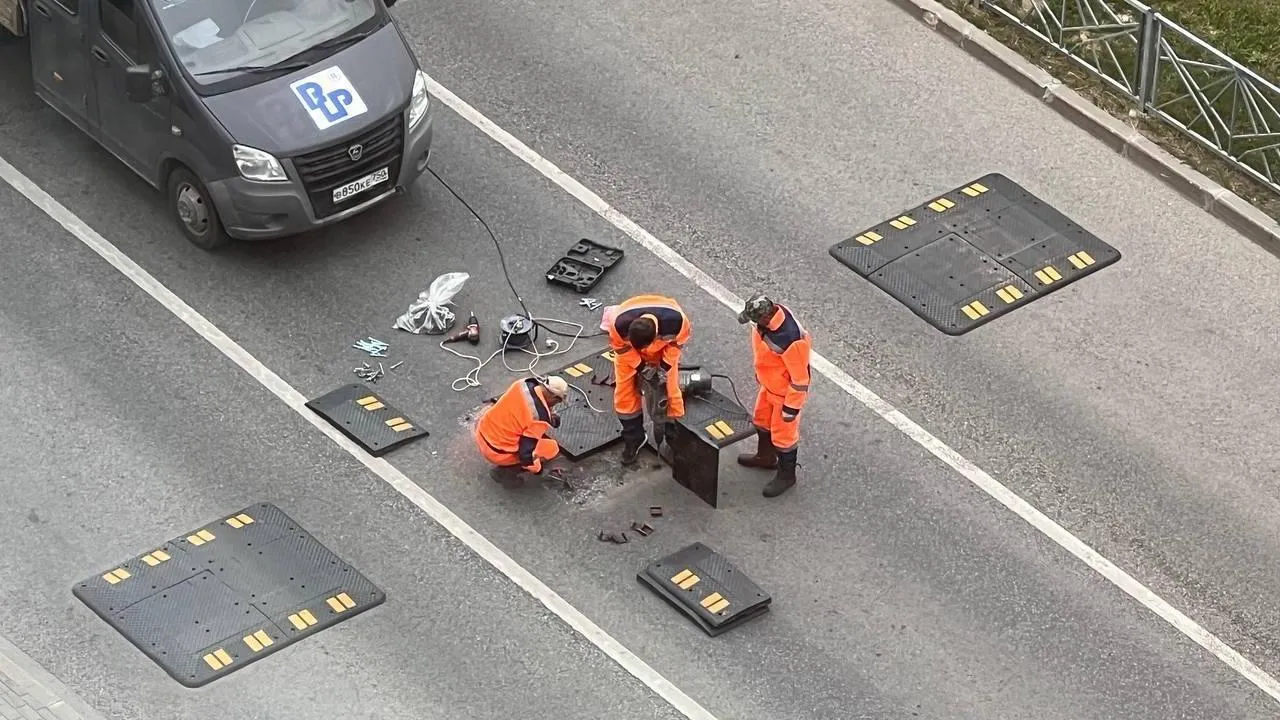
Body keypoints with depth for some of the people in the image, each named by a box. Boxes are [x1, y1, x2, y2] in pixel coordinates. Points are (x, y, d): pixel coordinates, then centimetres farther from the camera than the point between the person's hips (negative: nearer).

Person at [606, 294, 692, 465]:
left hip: (663, 348, 0)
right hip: (628, 350, 0)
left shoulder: (676, 322, -41)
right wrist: (641, 367, -18)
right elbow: (621, 347, -19)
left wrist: (666, 365, -18)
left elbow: (678, 341, -16)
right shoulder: (619, 325, -42)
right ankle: (633, 439, 17)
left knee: (668, 391, -5)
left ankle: (670, 440, 11)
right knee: (625, 391, -2)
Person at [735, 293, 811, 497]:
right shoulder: (769, 314, -17)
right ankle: (765, 456, 54)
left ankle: (786, 475, 34)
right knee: (762, 420, 29)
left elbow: (800, 377, -30)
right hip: (769, 384, 8)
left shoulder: (790, 339, -42)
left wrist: (791, 407, -20)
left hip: (786, 391, -8)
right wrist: (760, 372, 20)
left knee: (783, 434, 11)